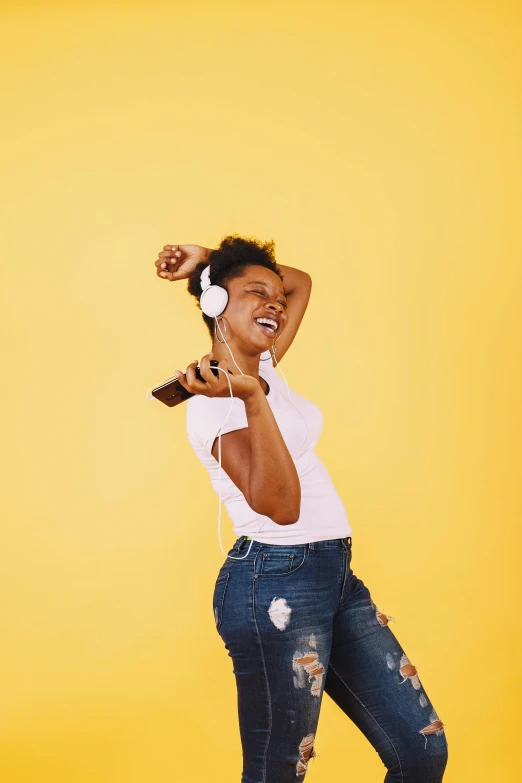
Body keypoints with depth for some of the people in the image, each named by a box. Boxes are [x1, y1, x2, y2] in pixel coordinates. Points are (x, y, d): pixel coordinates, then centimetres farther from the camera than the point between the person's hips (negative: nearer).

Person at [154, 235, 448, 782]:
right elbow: (280, 505, -22)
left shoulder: (262, 368, 13)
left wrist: (212, 260, 16)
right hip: (276, 583, -9)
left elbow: (301, 283, 28)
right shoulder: (213, 401, -12)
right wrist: (251, 399, -30)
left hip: (336, 574, 9)